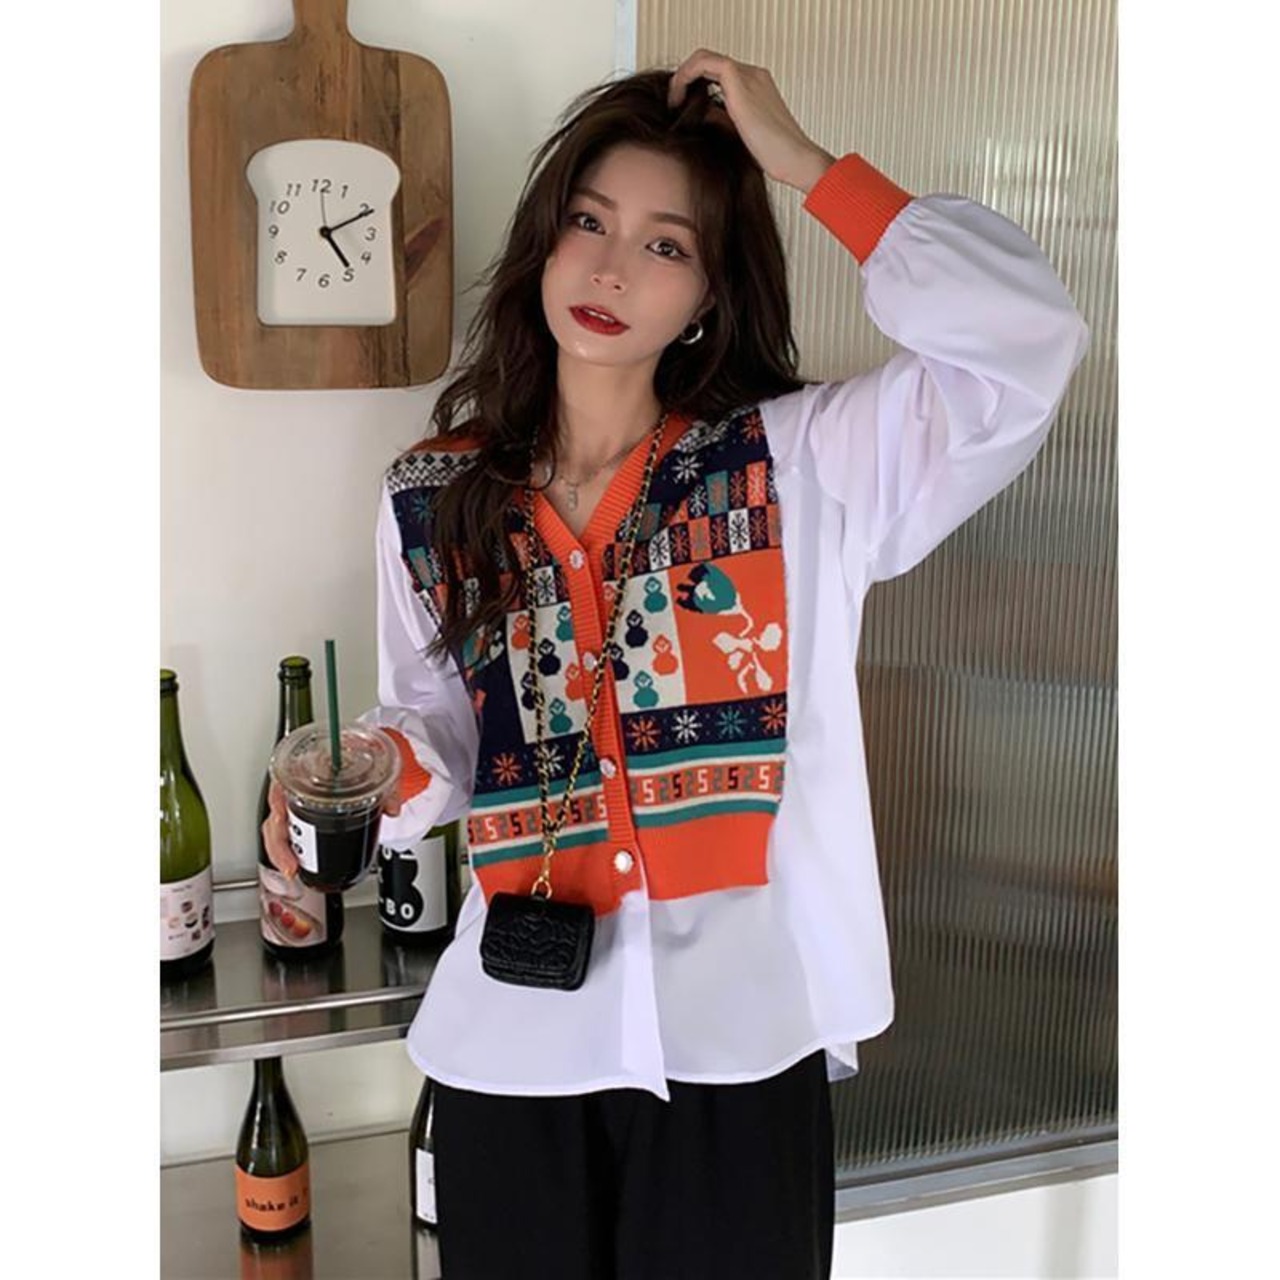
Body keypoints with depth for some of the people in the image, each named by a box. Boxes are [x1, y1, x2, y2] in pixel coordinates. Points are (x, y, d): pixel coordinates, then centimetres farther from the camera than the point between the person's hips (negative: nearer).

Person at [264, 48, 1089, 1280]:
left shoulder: (798, 462, -5)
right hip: (515, 1038, 2)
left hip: (742, 1028, -1)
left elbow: (1027, 345, -17)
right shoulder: (431, 500, 2)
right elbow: (437, 733, 11)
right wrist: (377, 777, -12)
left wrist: (803, 163, -14)